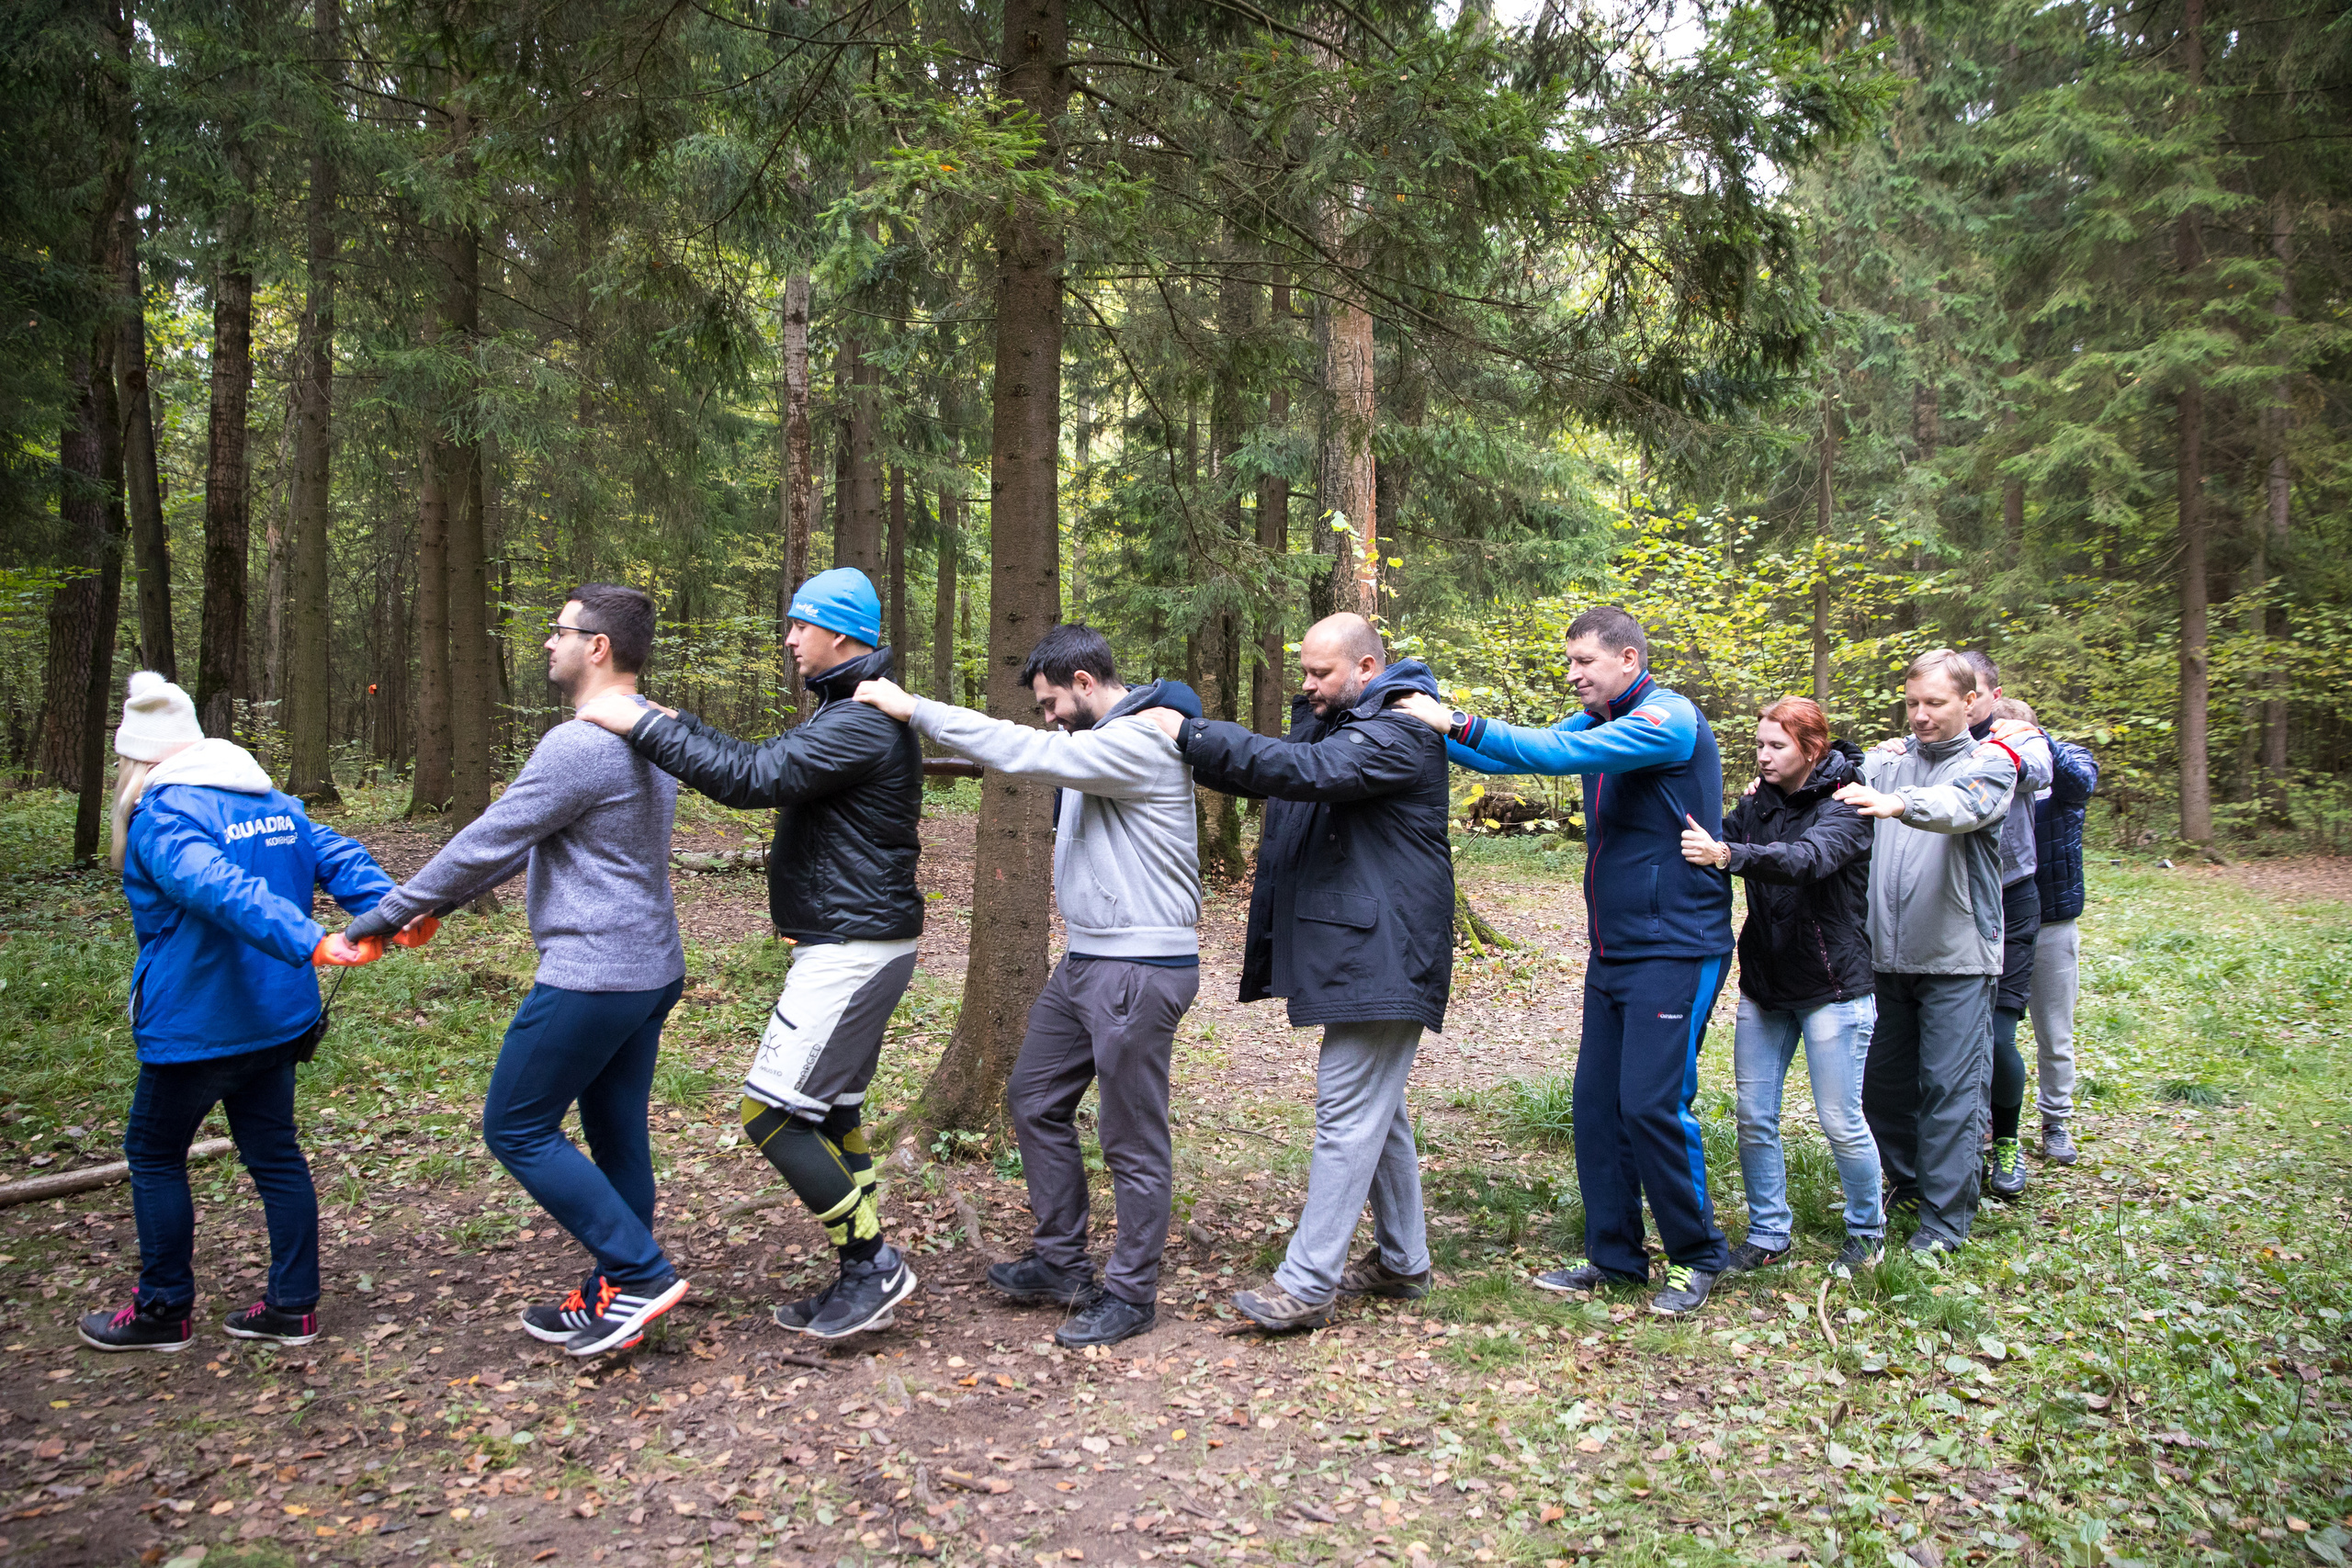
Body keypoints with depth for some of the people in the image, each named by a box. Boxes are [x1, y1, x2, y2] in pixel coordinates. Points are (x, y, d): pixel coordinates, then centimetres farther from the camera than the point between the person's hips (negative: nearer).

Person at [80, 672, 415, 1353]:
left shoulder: (160, 819, -15)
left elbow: (223, 889, -32)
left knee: (153, 1154, 12)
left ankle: (164, 1311, 22)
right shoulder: (273, 804, 10)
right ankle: (293, 1306, 18)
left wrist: (311, 941, -44)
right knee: (274, 1152, 13)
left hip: (195, 1025, -7)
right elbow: (340, 858, -1)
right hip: (276, 1017, 7)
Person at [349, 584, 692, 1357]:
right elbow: (522, 840, 18)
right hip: (651, 971, 10)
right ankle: (614, 1296, 25)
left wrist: (385, 913, -3)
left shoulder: (580, 744, -20)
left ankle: (638, 1273, 2)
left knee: (517, 1128, 3)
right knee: (616, 1133, 15)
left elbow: (486, 844, -15)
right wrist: (439, 902, 18)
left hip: (590, 976, -9)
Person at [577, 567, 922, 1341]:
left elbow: (753, 777, -26)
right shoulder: (850, 711, 16)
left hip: (852, 949, -11)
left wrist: (645, 725, -19)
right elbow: (767, 764, 20)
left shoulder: (861, 722, -19)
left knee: (772, 1113, -8)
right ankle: (867, 1279, 22)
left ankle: (872, 1262, 1)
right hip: (852, 944, 11)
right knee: (832, 1110, 15)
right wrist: (677, 725, 14)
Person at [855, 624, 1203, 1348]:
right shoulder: (1101, 739, 13)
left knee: (1133, 1139, 1)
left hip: (1141, 969, -10)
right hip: (1086, 959, 10)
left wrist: (912, 709, -21)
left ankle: (1132, 1293, 16)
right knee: (1035, 1099, 16)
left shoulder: (1142, 741, -19)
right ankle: (1061, 1262, 29)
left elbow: (1025, 751, -25)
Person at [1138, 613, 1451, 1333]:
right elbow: (1269, 768, 17)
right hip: (1362, 955, 11)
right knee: (1378, 1111, 17)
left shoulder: (1400, 735, -16)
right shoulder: (1337, 723, 18)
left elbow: (1305, 770, -30)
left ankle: (1306, 1284, -4)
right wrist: (1190, 743, -1)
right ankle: (1403, 1260, 29)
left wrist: (1191, 733, -27)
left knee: (1348, 1114, -8)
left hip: (1381, 961, -11)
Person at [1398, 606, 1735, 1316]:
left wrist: (1456, 722, -24)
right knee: (1597, 1102, 8)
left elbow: (1560, 752, -25)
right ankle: (1613, 1252, 20)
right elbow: (1516, 755, 7)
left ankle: (1697, 1256, 11)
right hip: (1613, 952, 8)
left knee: (1652, 1104, -8)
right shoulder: (1597, 722, 12)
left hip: (1675, 951, -8)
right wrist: (1438, 730, -7)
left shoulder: (1670, 719, -15)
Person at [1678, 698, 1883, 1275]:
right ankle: (1768, 1235, 20)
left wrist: (1728, 854, -47)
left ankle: (1868, 1230, 25)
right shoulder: (1759, 804, 8)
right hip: (1764, 983, 6)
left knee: (1840, 1121, 2)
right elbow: (1718, 839, -3)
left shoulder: (1845, 806, -12)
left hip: (1832, 988, -5)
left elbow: (1809, 857, -32)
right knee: (1754, 1116, 6)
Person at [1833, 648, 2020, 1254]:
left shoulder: (1990, 762, -2)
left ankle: (1946, 1215, 8)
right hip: (1886, 954, 4)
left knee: (1951, 1086, -2)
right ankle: (1906, 1181, 31)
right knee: (1882, 1078, 12)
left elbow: (1962, 805, -24)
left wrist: (1898, 803, -44)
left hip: (1956, 959, -4)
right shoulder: (1887, 760, 11)